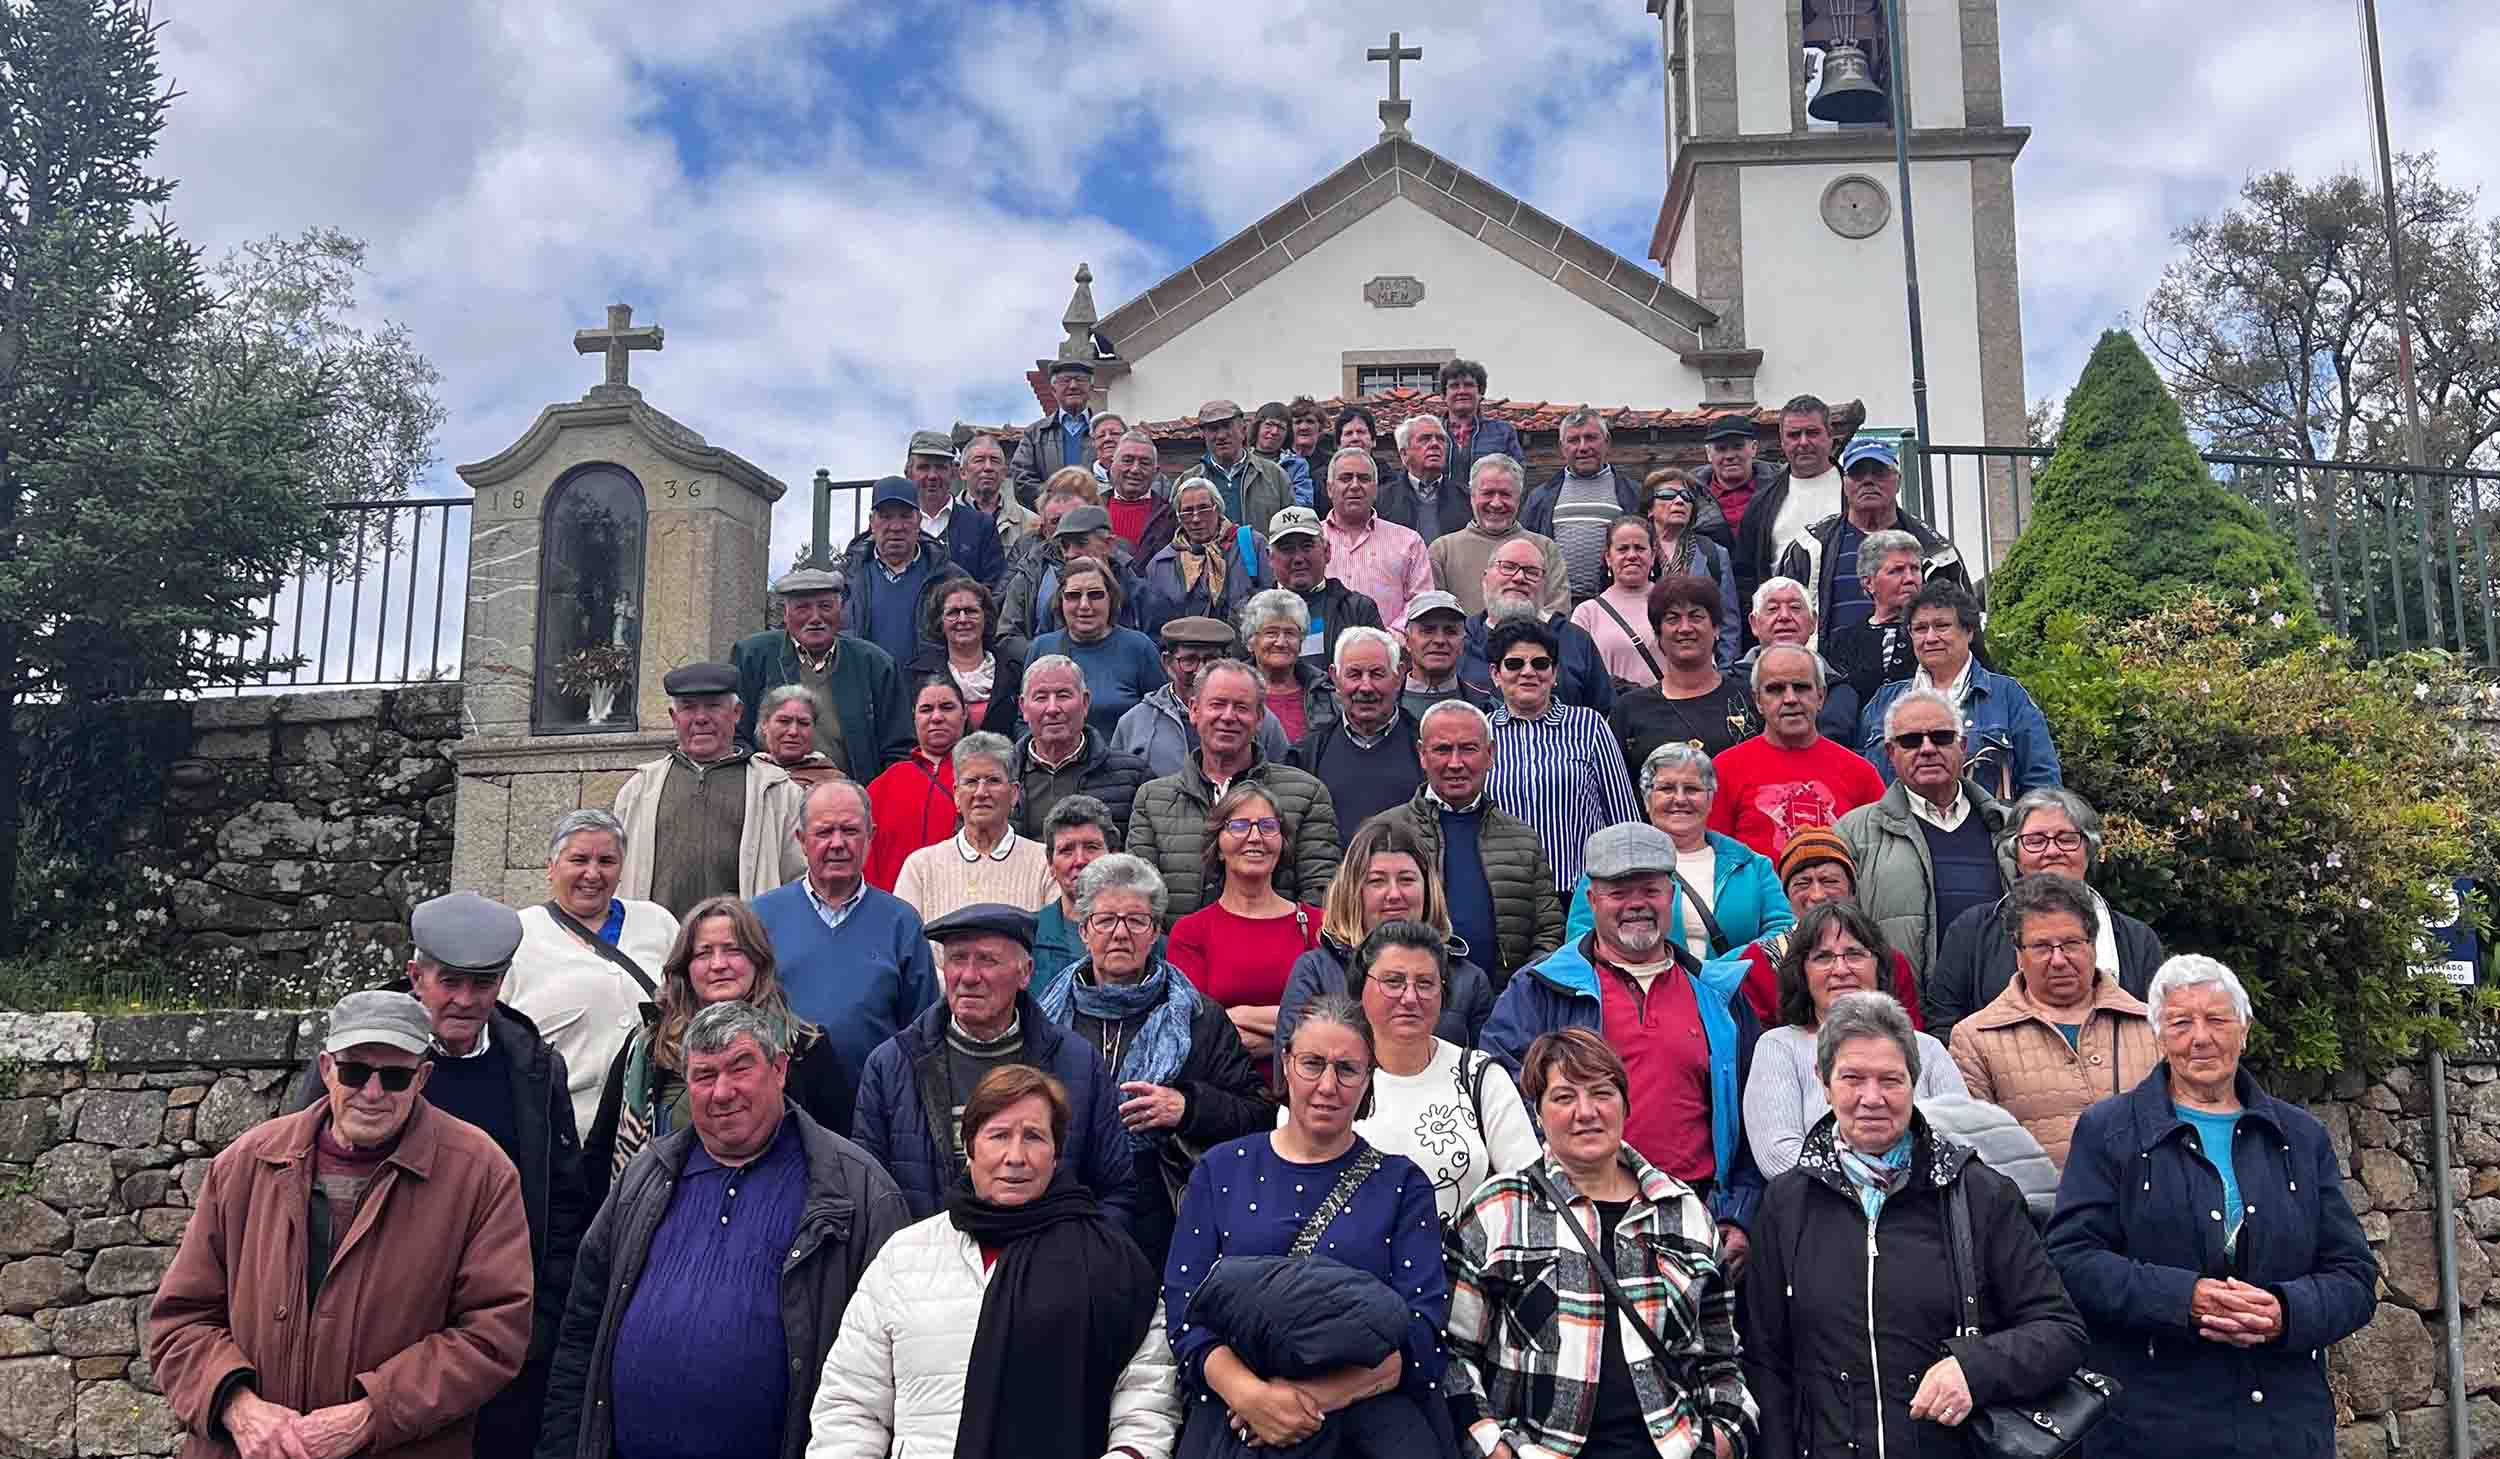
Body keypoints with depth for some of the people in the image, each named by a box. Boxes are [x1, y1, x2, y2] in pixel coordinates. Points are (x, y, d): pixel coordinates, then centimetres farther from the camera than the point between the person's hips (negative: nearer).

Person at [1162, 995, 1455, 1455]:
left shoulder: (1402, 1184, 8)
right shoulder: (1222, 1170, 11)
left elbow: (1422, 1337, -1)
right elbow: (1184, 1313, 3)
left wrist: (1313, 1396, -15)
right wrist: (1251, 1393, -15)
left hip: (1370, 1413, 0)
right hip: (1236, 1415, 0)